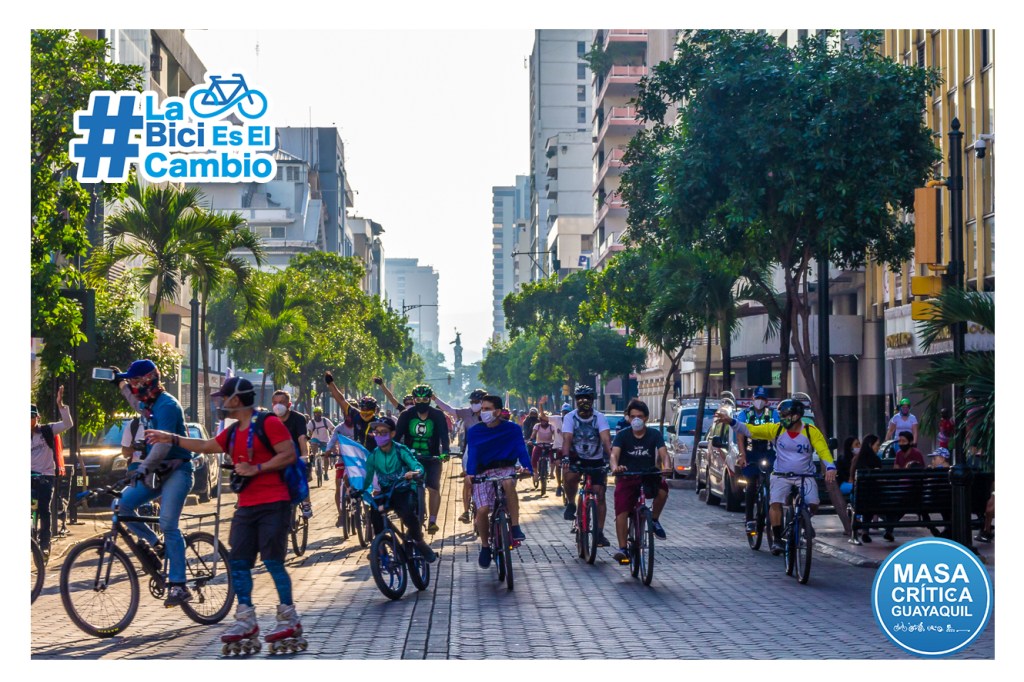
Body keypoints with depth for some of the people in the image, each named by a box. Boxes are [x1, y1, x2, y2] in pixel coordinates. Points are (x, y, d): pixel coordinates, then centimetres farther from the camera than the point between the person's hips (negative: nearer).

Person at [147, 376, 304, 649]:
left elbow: (289, 454, -14)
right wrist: (170, 439, 23)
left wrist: (255, 468, -17)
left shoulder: (268, 423, -9)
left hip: (273, 505, -8)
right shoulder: (233, 432, 17)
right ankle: (246, 621, 11)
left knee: (273, 562, -8)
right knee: (238, 562, 4)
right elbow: (206, 446, 26)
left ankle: (289, 621, 1)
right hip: (246, 506, 9)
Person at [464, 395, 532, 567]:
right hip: (483, 473, 1)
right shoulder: (474, 432, 0)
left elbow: (521, 450, -10)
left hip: (505, 469, -1)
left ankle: (515, 527, -29)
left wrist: (528, 468, -30)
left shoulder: (512, 429, -2)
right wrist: (470, 474, -29)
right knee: (482, 510, -19)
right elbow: (472, 454, -9)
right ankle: (485, 546, 7)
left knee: (508, 483, -39)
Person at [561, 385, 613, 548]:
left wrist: (611, 457, -41)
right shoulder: (570, 417, -12)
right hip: (576, 458, -1)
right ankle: (571, 504, -4)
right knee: (570, 476, -33)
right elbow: (567, 439, -24)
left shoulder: (599, 417, -13)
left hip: (596, 460, 1)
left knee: (600, 495, -6)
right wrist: (565, 457, -42)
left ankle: (599, 533, 4)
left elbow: (606, 439, -25)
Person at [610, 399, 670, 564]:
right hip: (627, 478, 0)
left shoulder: (654, 435, 0)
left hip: (648, 477, 0)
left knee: (662, 488, -30)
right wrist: (615, 466, -41)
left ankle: (654, 520, -4)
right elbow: (614, 453, -17)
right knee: (621, 511, -18)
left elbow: (663, 453, -13)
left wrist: (667, 466, -37)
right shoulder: (622, 435, -2)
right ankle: (622, 549, -16)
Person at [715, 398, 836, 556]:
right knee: (775, 503, -22)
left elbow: (823, 450, -18)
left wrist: (830, 468, -36)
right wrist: (730, 421, -22)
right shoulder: (776, 429, -5)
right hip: (781, 476, 1)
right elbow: (749, 430, -8)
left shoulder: (811, 431, -9)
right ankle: (777, 539, -11)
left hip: (805, 476, -1)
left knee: (813, 504, -20)